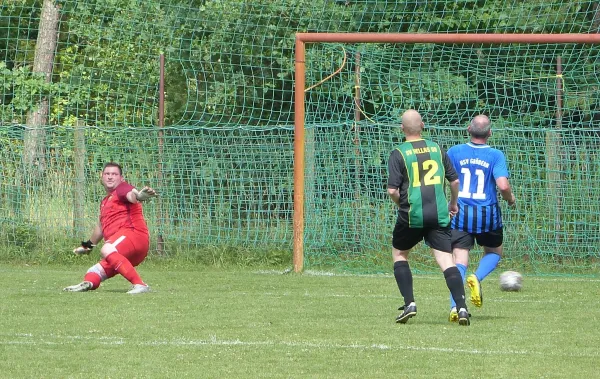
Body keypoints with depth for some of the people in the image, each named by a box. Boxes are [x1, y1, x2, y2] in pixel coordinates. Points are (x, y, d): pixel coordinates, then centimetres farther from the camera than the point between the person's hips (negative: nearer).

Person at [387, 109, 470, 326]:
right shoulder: (436, 149, 8)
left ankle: (409, 303, 9)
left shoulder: (399, 154, -4)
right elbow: (455, 180, 10)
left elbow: (392, 190, -10)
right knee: (446, 260, -3)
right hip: (439, 215, 2)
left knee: (399, 254, 20)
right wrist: (453, 203, 28)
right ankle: (461, 306, -19)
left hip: (411, 216, -2)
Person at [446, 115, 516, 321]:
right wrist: (510, 199, 5)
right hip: (488, 215, -1)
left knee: (460, 260, -1)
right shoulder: (495, 155, -6)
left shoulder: (454, 152, 0)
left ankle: (455, 306, -20)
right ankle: (477, 277, -7)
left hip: (460, 212, 1)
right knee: (494, 252, 23)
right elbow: (503, 185, -17)